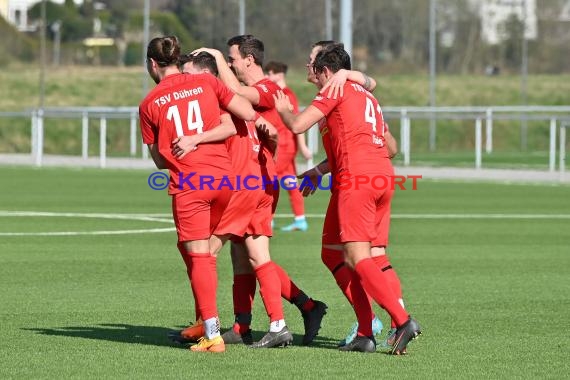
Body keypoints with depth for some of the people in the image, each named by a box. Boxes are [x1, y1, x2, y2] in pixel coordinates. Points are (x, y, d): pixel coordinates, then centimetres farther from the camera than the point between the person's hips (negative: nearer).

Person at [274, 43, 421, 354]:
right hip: (383, 176, 8)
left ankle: (403, 320, -24)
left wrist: (283, 109, 18)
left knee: (357, 258, -12)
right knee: (358, 259, 10)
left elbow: (297, 125, -6)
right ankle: (365, 334, 5)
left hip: (357, 179, -8)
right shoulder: (367, 96, 27)